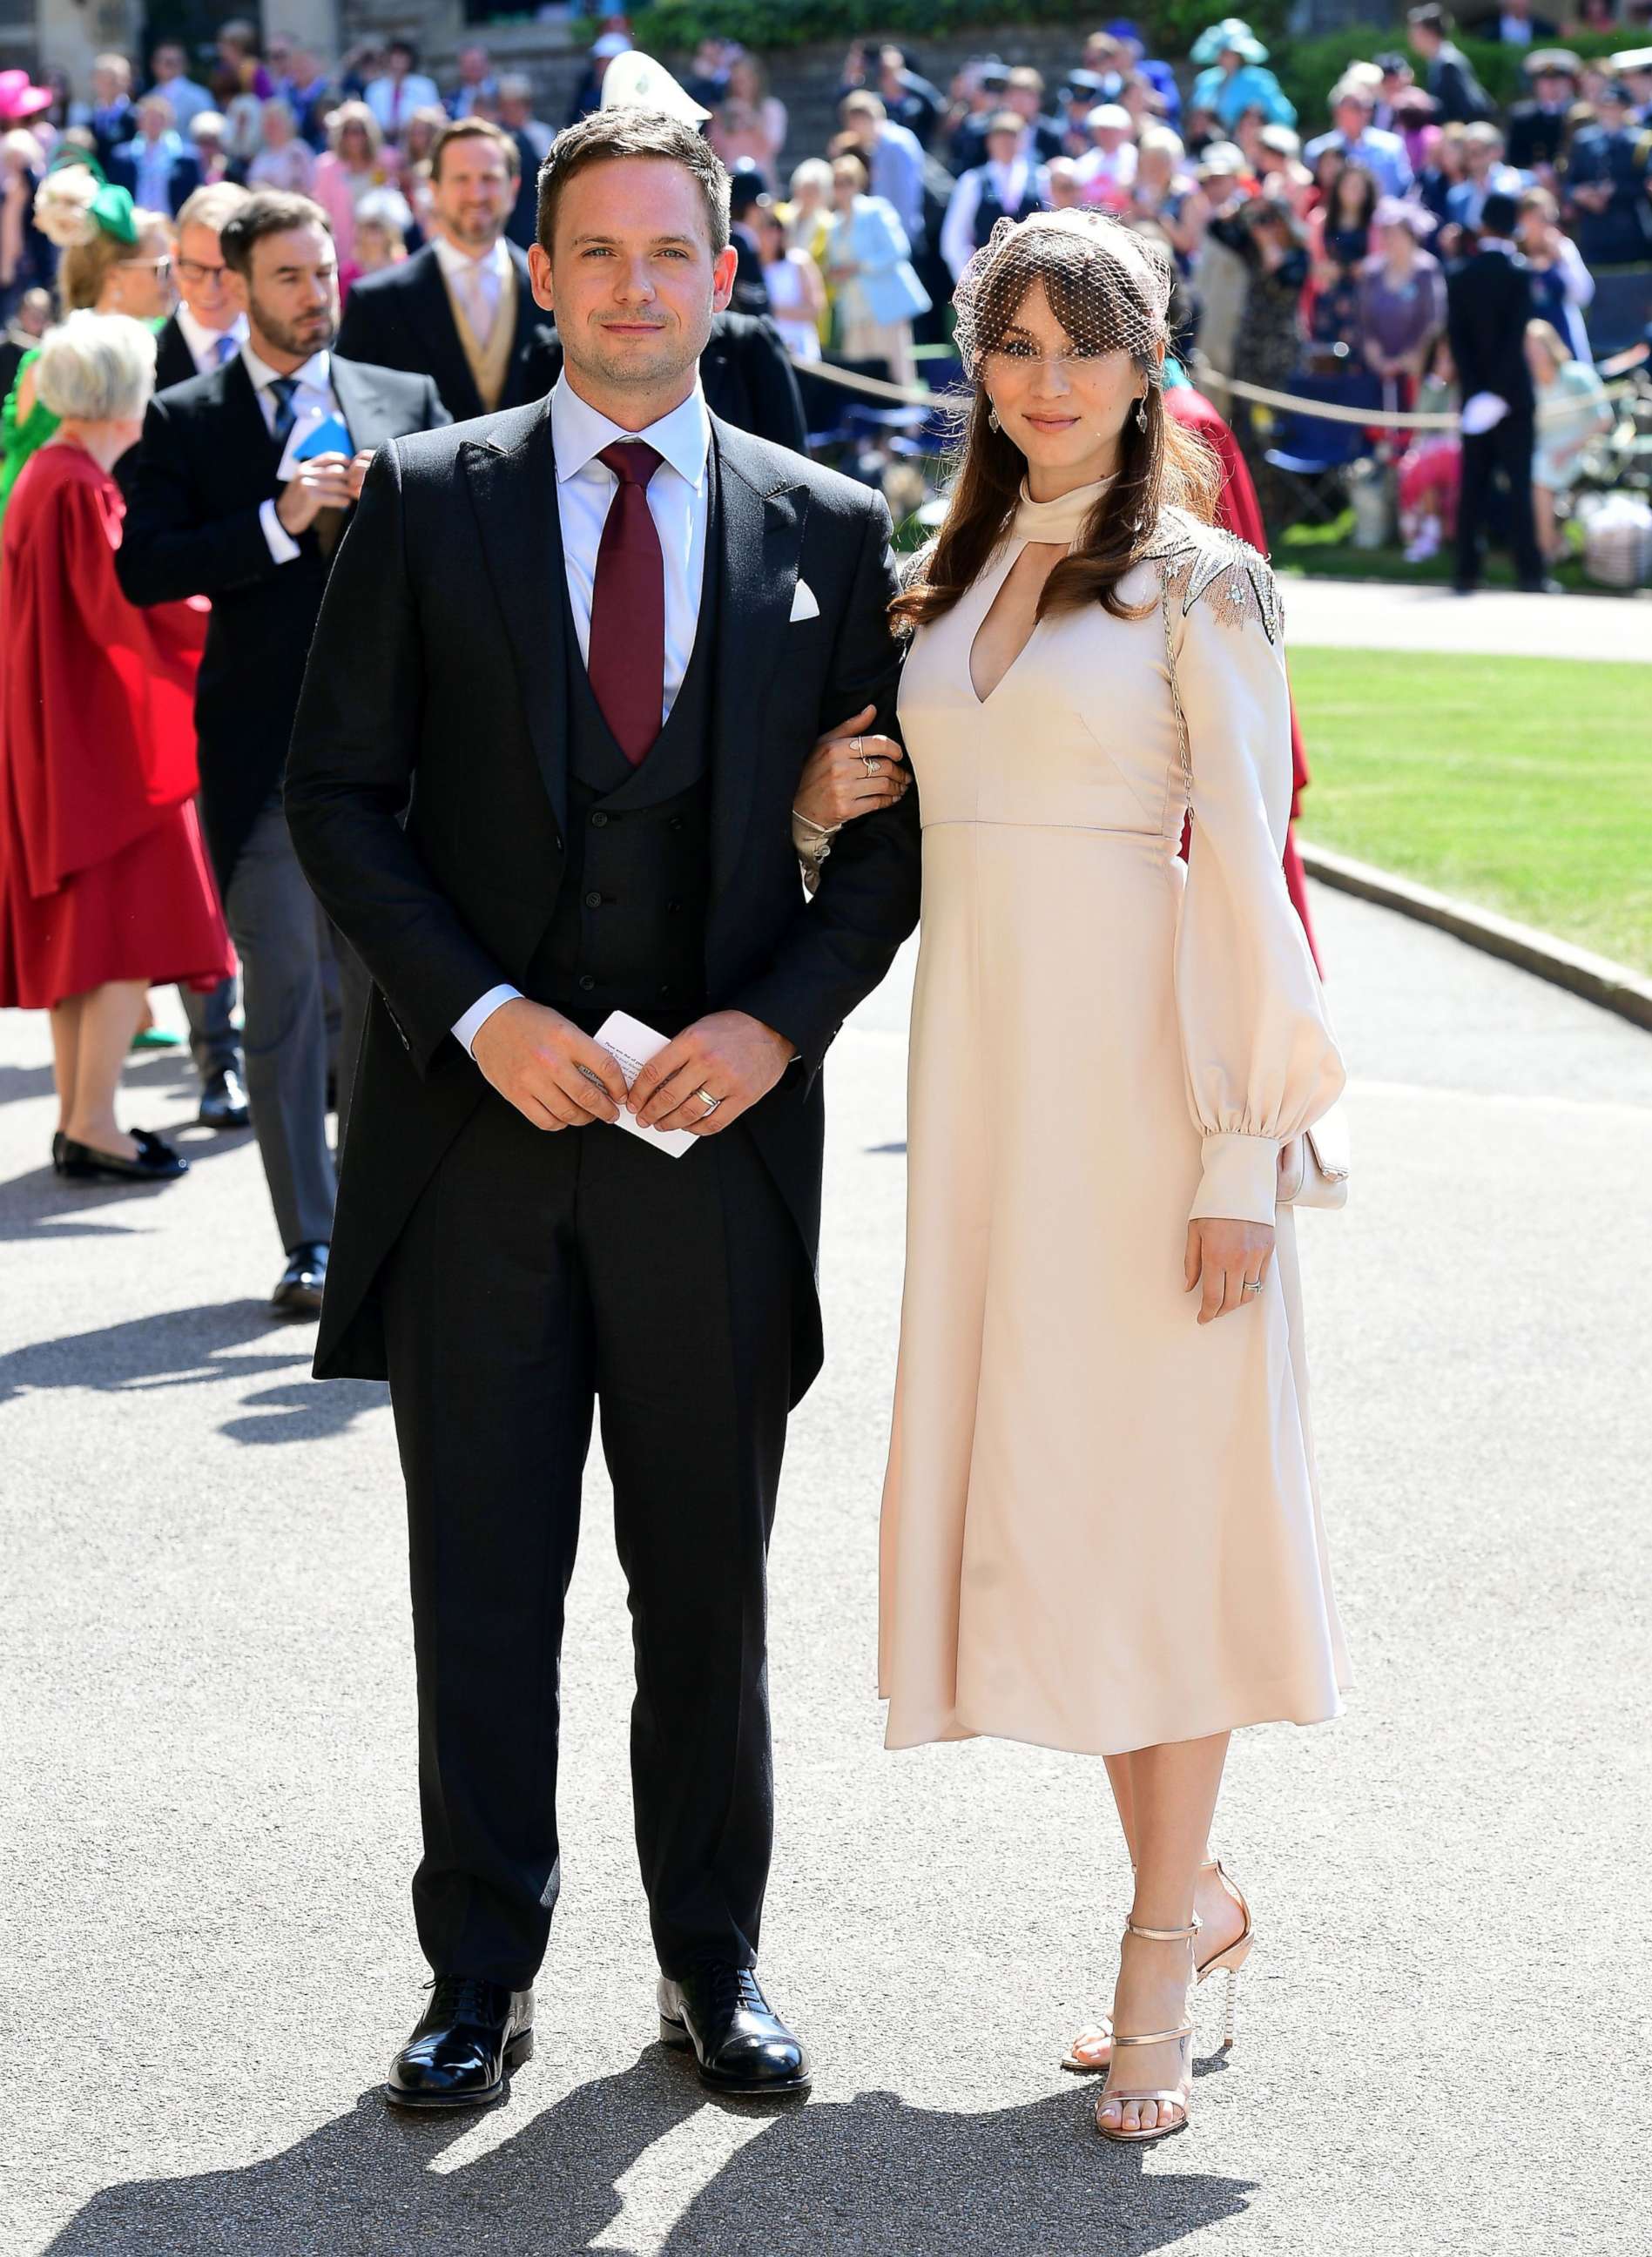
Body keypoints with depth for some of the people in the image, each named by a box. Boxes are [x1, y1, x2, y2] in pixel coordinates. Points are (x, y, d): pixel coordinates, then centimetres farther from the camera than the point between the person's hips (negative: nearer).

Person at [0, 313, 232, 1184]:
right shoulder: (78, 491, -18)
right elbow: (126, 607, -24)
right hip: (97, 732, -10)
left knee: (81, 937, 12)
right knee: (130, 929, -8)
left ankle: (78, 1119, 15)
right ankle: (93, 1127, -8)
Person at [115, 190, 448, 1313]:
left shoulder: (406, 401, 11)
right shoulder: (184, 421, 5)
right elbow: (143, 568, -7)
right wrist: (277, 523, -17)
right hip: (262, 746, -2)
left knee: (390, 982, 7)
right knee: (283, 990, -2)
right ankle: (309, 1241, 2)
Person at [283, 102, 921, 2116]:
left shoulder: (827, 530, 5)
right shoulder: (426, 502, 3)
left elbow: (894, 823, 7)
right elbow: (336, 793, 1)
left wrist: (779, 1020, -9)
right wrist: (478, 1013, -11)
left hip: (717, 1127, 1)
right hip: (478, 1120, -1)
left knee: (708, 1587, 10)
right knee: (481, 1581, 5)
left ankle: (711, 1964, 24)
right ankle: (481, 1978, 17)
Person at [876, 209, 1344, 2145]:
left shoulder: (1197, 586, -6)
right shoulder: (955, 575, 13)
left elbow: (1241, 871, -10)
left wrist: (1240, 1153, -15)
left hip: (1138, 1079, -6)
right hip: (981, 1063, 6)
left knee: (1151, 1494, -2)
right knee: (1029, 1480, 8)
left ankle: (1158, 1974, 8)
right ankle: (1193, 1891, 24)